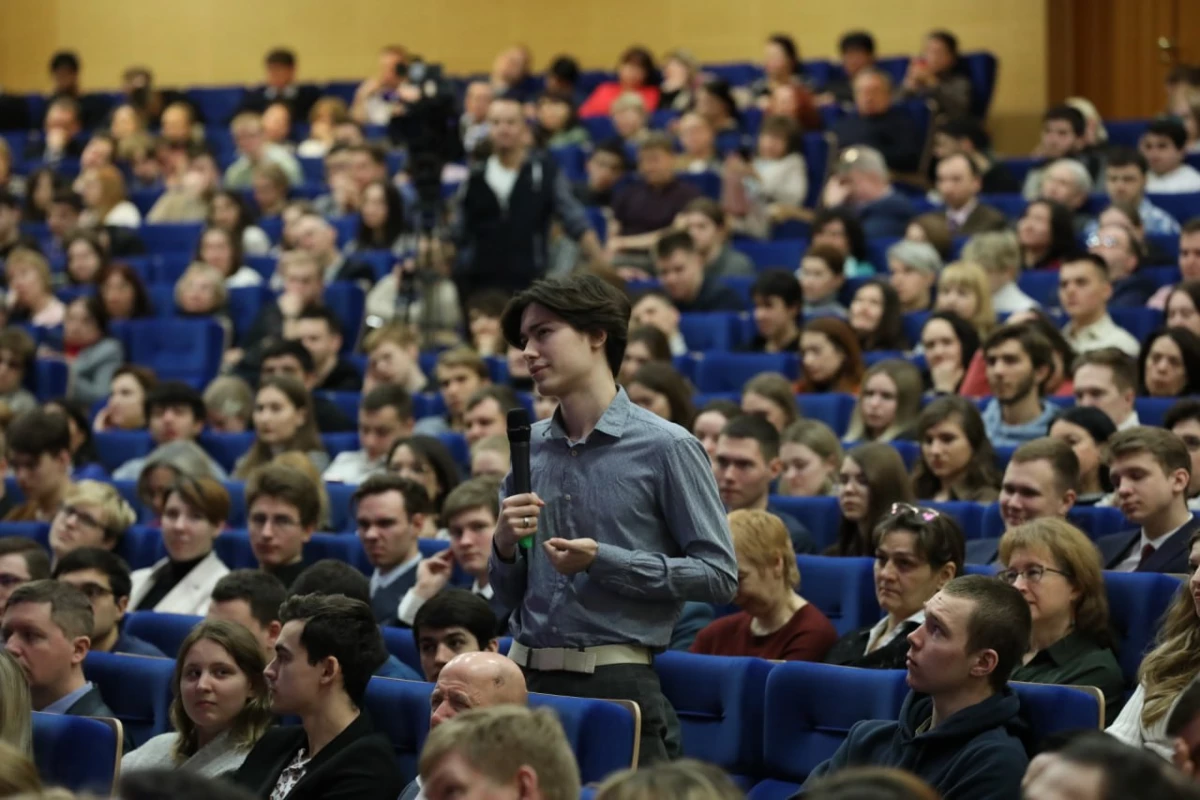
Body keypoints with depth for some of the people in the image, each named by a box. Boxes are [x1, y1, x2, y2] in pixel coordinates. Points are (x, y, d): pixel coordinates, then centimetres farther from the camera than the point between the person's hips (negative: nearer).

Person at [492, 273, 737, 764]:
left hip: (617, 681, -5)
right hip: (527, 677, 5)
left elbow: (718, 576, -11)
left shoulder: (666, 447, -5)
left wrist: (602, 561, -15)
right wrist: (506, 545, -3)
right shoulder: (528, 447, 11)